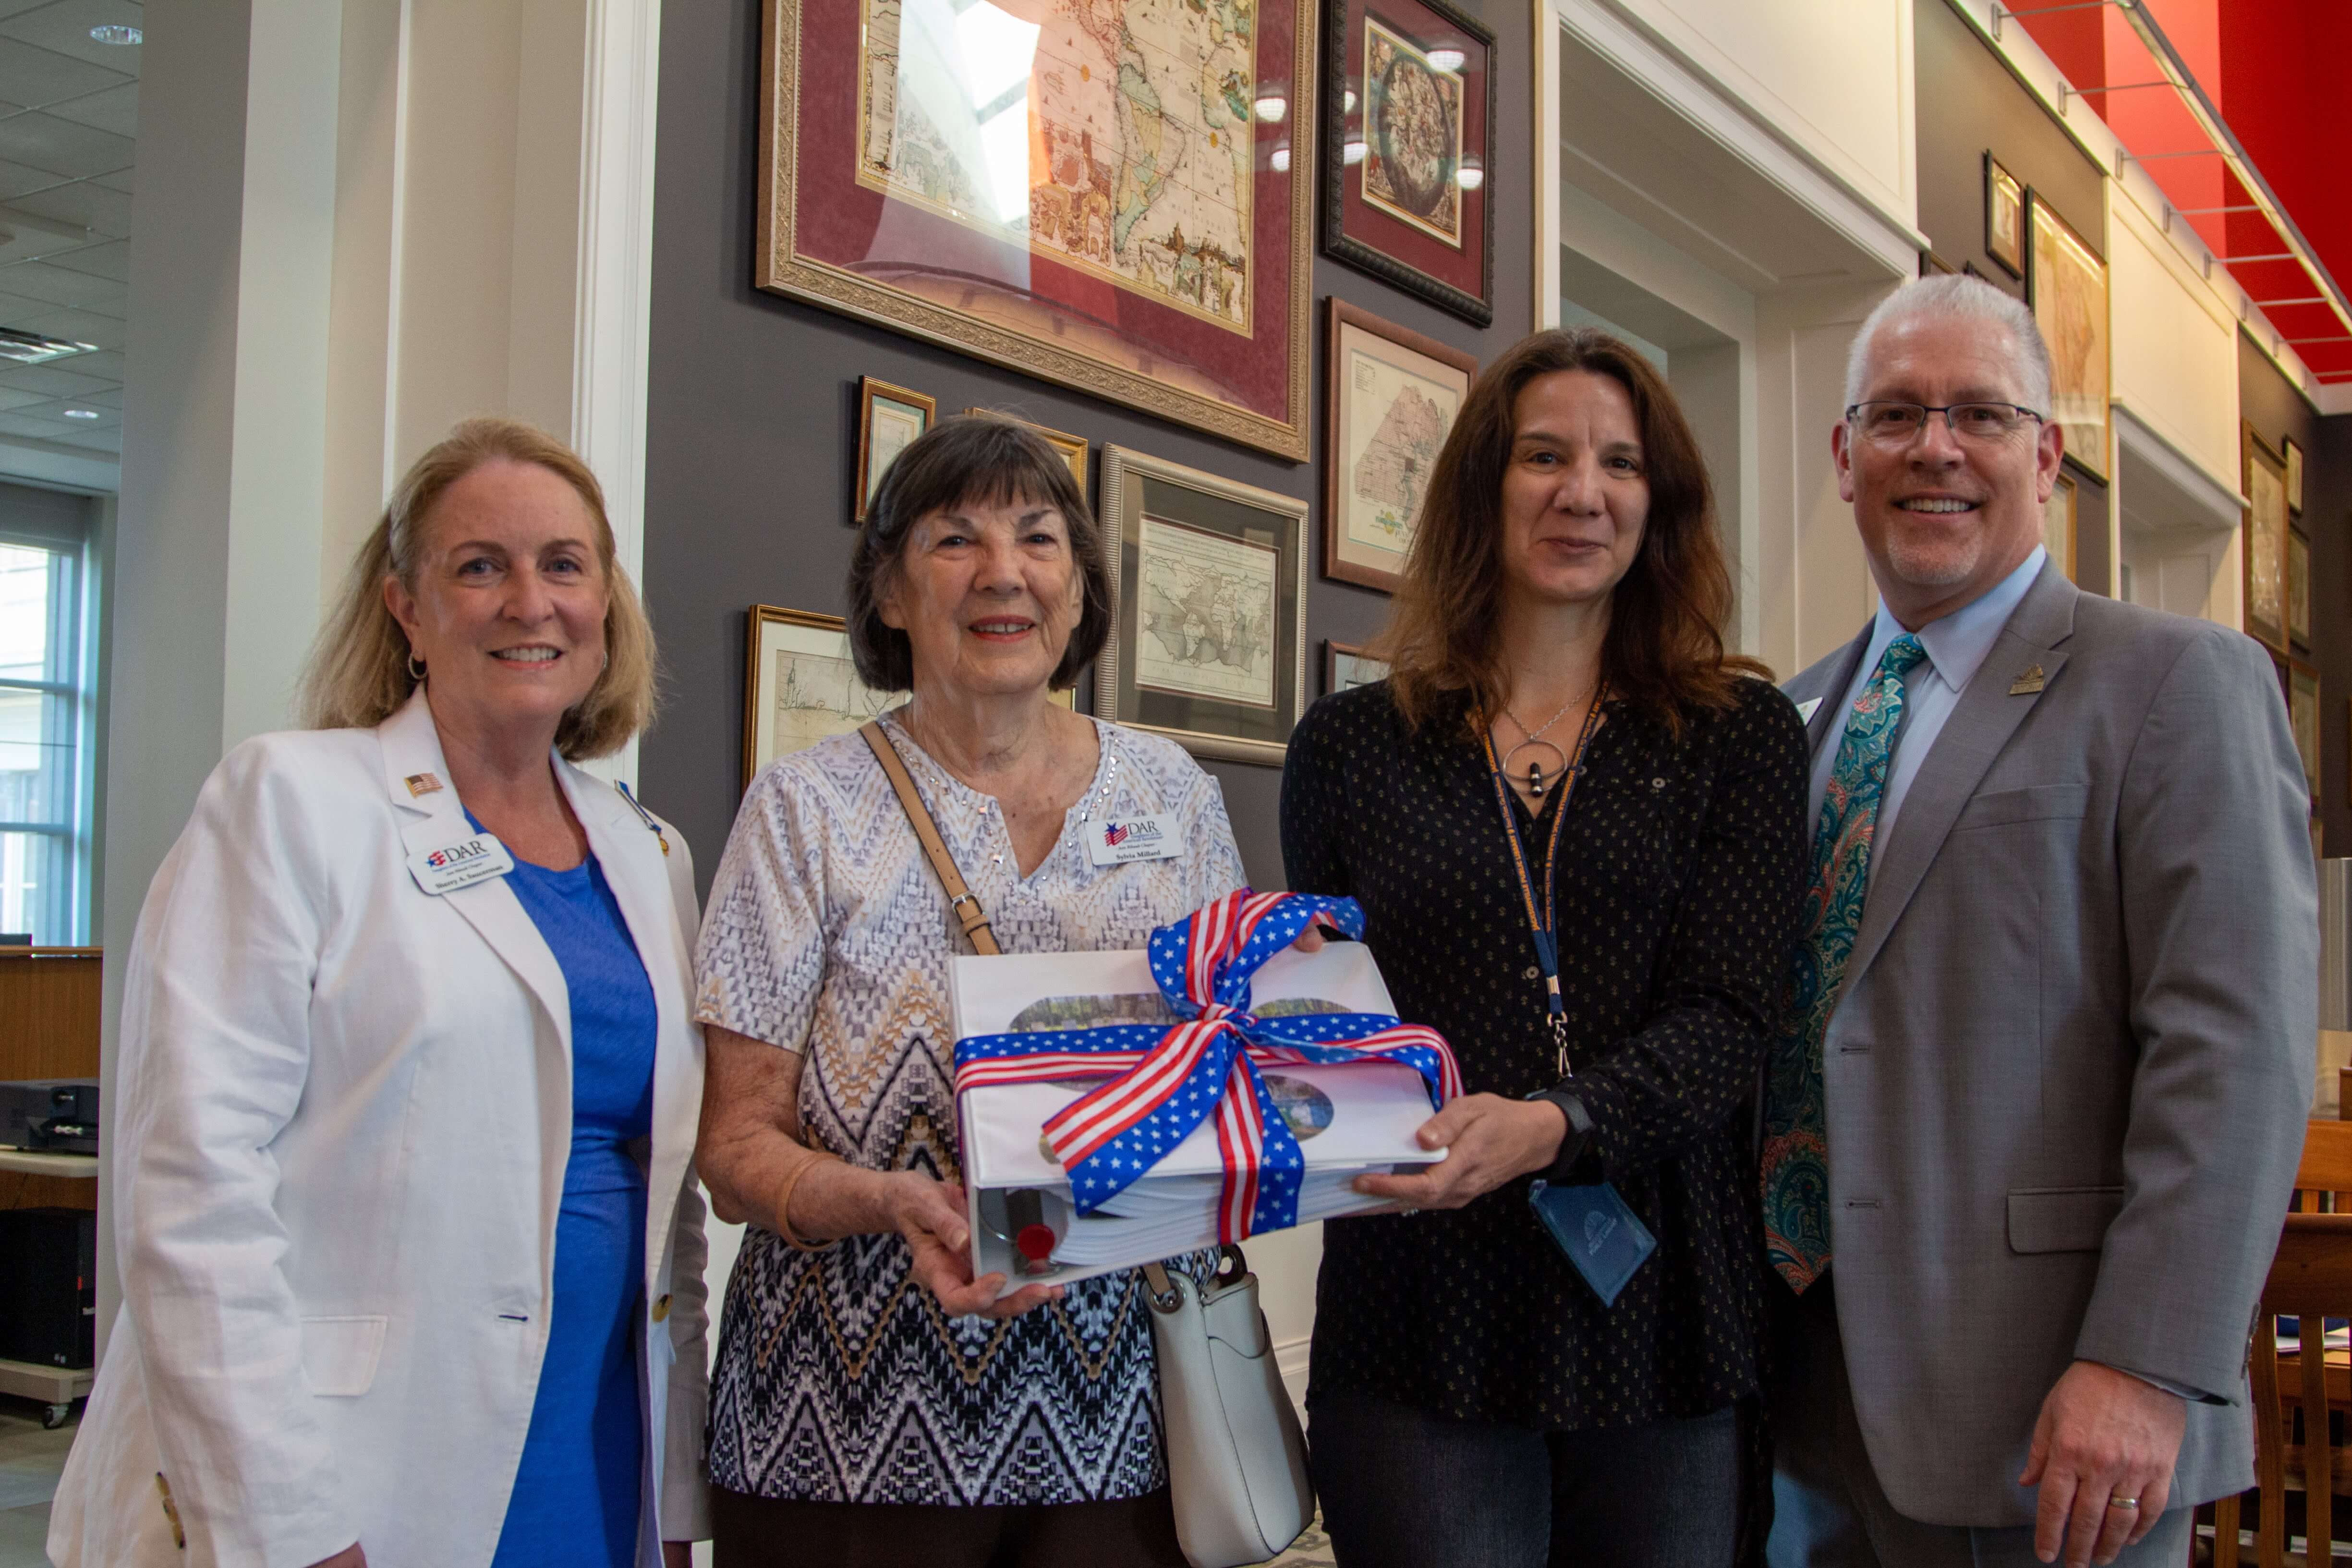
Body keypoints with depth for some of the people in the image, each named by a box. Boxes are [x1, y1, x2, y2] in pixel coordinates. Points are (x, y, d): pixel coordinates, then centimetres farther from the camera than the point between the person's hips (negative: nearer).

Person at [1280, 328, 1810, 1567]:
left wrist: (1550, 1125, -23)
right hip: (1419, 1318, 0)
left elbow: (1726, 1022, -6)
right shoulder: (1351, 745, 8)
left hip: (1659, 1313, 0)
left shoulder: (1737, 733, 5)